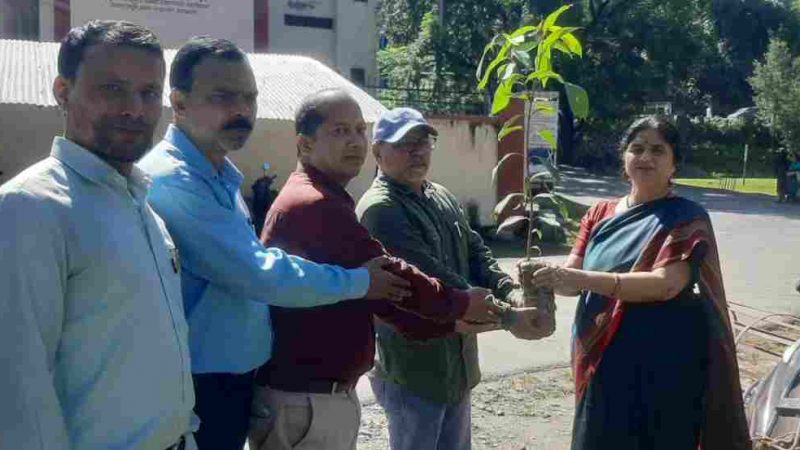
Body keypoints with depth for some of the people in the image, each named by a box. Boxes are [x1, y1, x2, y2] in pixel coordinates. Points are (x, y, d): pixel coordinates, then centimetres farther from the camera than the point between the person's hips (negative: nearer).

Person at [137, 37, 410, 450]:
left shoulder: (223, 176, 9)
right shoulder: (170, 180, -23)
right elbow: (259, 275, -24)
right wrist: (359, 281, -12)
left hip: (233, 379, 9)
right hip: (197, 388, -9)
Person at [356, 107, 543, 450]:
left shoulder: (442, 197, 10)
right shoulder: (380, 210, -21)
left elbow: (475, 253, 10)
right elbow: (435, 280, -27)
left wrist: (509, 292, -10)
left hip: (457, 363, 9)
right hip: (414, 368, -9)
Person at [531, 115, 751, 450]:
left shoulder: (687, 218, -7)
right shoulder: (600, 214, 8)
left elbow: (666, 283, -23)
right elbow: (572, 274, 0)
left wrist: (585, 279, -34)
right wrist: (546, 276, -23)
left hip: (659, 367, -4)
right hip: (601, 361, 5)